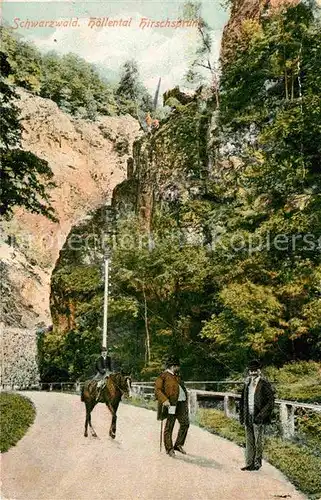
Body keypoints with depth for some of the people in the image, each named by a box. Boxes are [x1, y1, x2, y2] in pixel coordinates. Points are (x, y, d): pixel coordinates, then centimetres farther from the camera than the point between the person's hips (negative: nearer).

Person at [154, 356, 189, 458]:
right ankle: (169, 449, 10)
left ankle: (178, 445, 21)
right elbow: (157, 390, -11)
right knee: (169, 426, 0)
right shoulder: (163, 376, -5)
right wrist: (164, 400, -24)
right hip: (171, 404, -8)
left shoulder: (177, 376, 20)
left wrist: (186, 402, 23)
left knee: (185, 423, 6)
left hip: (181, 403, 8)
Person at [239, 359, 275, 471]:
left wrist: (261, 415, -15)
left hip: (259, 419, -5)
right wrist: (242, 415, 9)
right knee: (249, 442, 10)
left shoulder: (264, 384, -7)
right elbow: (243, 401, 18)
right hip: (248, 418, 5)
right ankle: (249, 464, 16)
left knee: (258, 442, 3)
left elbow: (271, 402, -10)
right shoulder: (247, 384, 11)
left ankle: (257, 463, 16)